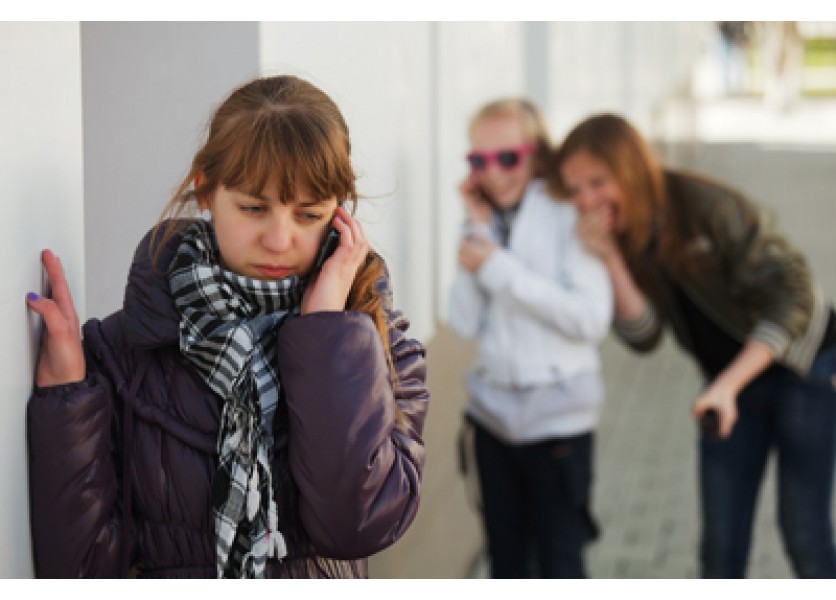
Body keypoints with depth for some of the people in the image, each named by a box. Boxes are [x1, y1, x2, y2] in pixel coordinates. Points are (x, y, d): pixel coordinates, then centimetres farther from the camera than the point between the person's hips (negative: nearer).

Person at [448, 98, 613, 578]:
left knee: (559, 567, 2)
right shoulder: (488, 220, 7)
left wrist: (501, 268, -18)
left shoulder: (568, 215, -8)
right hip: (495, 412, 6)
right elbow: (466, 324, -2)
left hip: (558, 417, -5)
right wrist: (477, 229, -7)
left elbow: (592, 317, -19)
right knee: (506, 564, 14)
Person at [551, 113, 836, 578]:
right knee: (722, 540, 4)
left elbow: (792, 297, -26)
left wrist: (728, 386, -33)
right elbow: (643, 336, -12)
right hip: (730, 379, 5)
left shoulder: (708, 207, -27)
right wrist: (610, 257, -26)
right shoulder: (620, 232, -9)